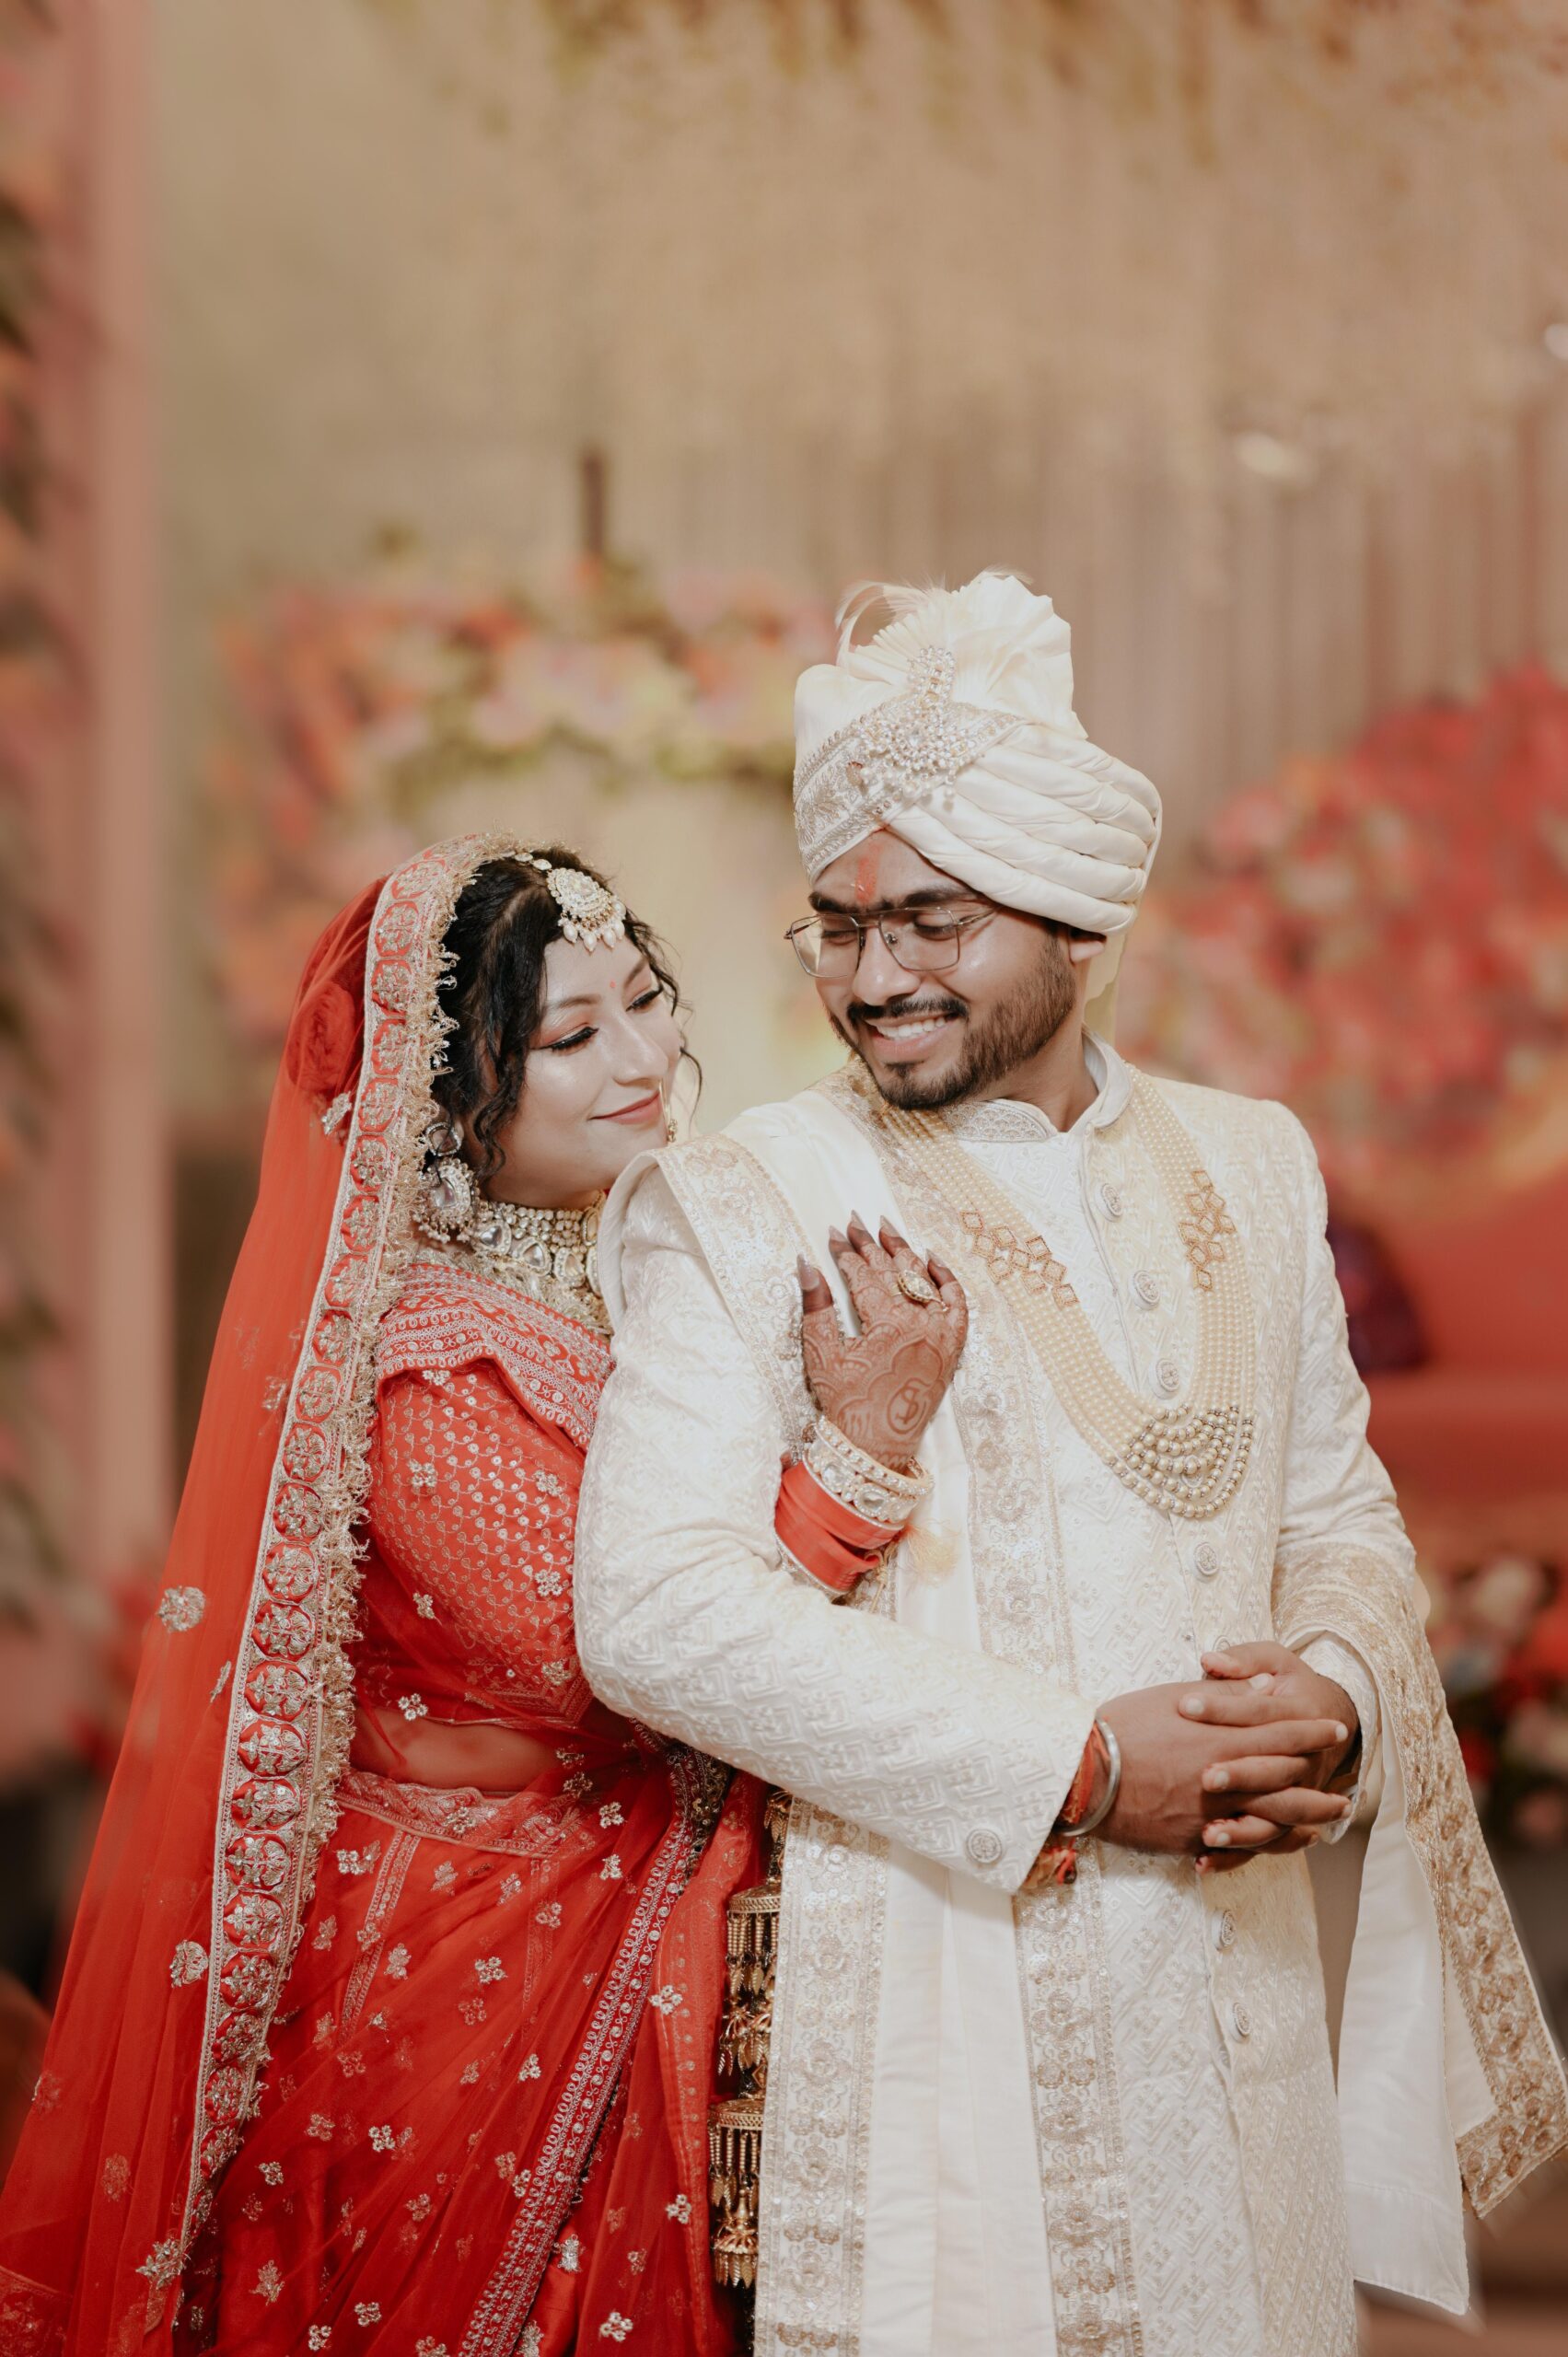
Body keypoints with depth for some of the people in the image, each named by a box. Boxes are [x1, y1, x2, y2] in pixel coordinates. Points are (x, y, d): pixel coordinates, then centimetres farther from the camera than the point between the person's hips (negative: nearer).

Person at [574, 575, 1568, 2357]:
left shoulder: (1248, 1166, 9)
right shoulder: (745, 1207, -7)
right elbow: (654, 1610, -17)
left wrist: (1335, 1693, -8)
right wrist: (1078, 1771, -18)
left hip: (1230, 1978, 5)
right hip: (924, 1984, -4)